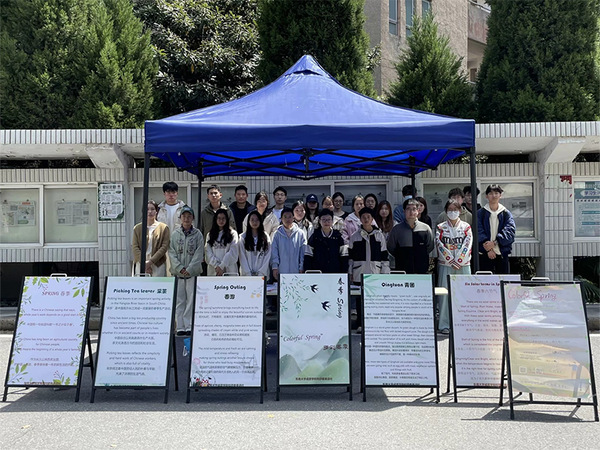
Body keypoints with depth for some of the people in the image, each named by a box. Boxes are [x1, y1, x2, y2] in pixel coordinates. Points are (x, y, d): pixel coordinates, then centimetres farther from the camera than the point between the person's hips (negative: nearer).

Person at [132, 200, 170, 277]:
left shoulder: (163, 227, 5)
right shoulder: (137, 228, 11)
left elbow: (164, 247, -2)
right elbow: (135, 247, 3)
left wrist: (151, 261, -11)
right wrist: (144, 262, -10)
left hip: (158, 265, -1)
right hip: (140, 264, 1)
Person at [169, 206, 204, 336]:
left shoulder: (197, 234, 2)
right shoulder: (174, 233, 6)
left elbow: (199, 254, -2)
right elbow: (171, 253, 2)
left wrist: (189, 269, -10)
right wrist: (180, 268, -8)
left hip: (193, 272, -1)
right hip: (177, 271, 2)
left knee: (191, 299, -2)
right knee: (179, 300, 4)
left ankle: (189, 326, 4)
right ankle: (180, 327, 10)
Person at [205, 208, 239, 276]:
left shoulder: (233, 234, 6)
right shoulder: (210, 235, 15)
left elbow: (232, 253, -4)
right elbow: (208, 253, 5)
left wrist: (222, 266, -11)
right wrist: (216, 265, -9)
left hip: (229, 270, -2)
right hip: (213, 271, 2)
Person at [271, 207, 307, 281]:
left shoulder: (300, 233, 1)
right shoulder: (277, 234, 3)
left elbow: (303, 252, 3)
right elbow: (274, 252, 4)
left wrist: (301, 268, -1)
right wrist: (275, 267, -2)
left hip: (296, 272, 0)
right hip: (281, 271, 0)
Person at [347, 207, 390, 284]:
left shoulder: (380, 236, 7)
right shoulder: (354, 236, 5)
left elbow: (384, 256, 10)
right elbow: (350, 257, 9)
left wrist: (385, 274, 5)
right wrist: (350, 274, 6)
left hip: (376, 275, 1)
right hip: (358, 276, 0)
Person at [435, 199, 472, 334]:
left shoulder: (466, 227, 9)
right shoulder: (440, 227, 7)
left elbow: (467, 246, -1)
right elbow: (440, 246, -3)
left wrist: (458, 262, -10)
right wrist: (451, 262, -10)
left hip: (463, 265, 1)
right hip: (445, 265, -1)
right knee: (445, 294, -3)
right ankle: (444, 325, 4)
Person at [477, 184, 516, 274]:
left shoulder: (506, 213, 7)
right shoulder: (480, 213, 5)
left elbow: (510, 232, -5)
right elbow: (479, 232, -4)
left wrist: (494, 242, -17)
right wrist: (488, 249, -14)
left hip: (502, 253, 1)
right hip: (485, 254, -1)